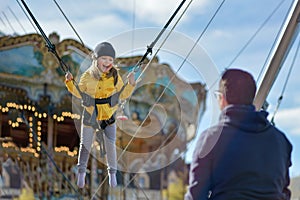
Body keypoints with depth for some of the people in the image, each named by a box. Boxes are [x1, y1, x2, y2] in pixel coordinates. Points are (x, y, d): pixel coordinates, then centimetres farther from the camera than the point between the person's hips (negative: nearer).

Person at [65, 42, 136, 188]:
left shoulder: (115, 76, -8)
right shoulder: (87, 76, -9)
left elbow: (122, 94, 0)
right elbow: (80, 93, 2)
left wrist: (130, 84, -16)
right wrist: (70, 82, -11)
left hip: (108, 116, 0)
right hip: (90, 115, 0)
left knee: (110, 145, 2)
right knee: (85, 144, 12)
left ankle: (112, 172, 22)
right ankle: (81, 171, 31)